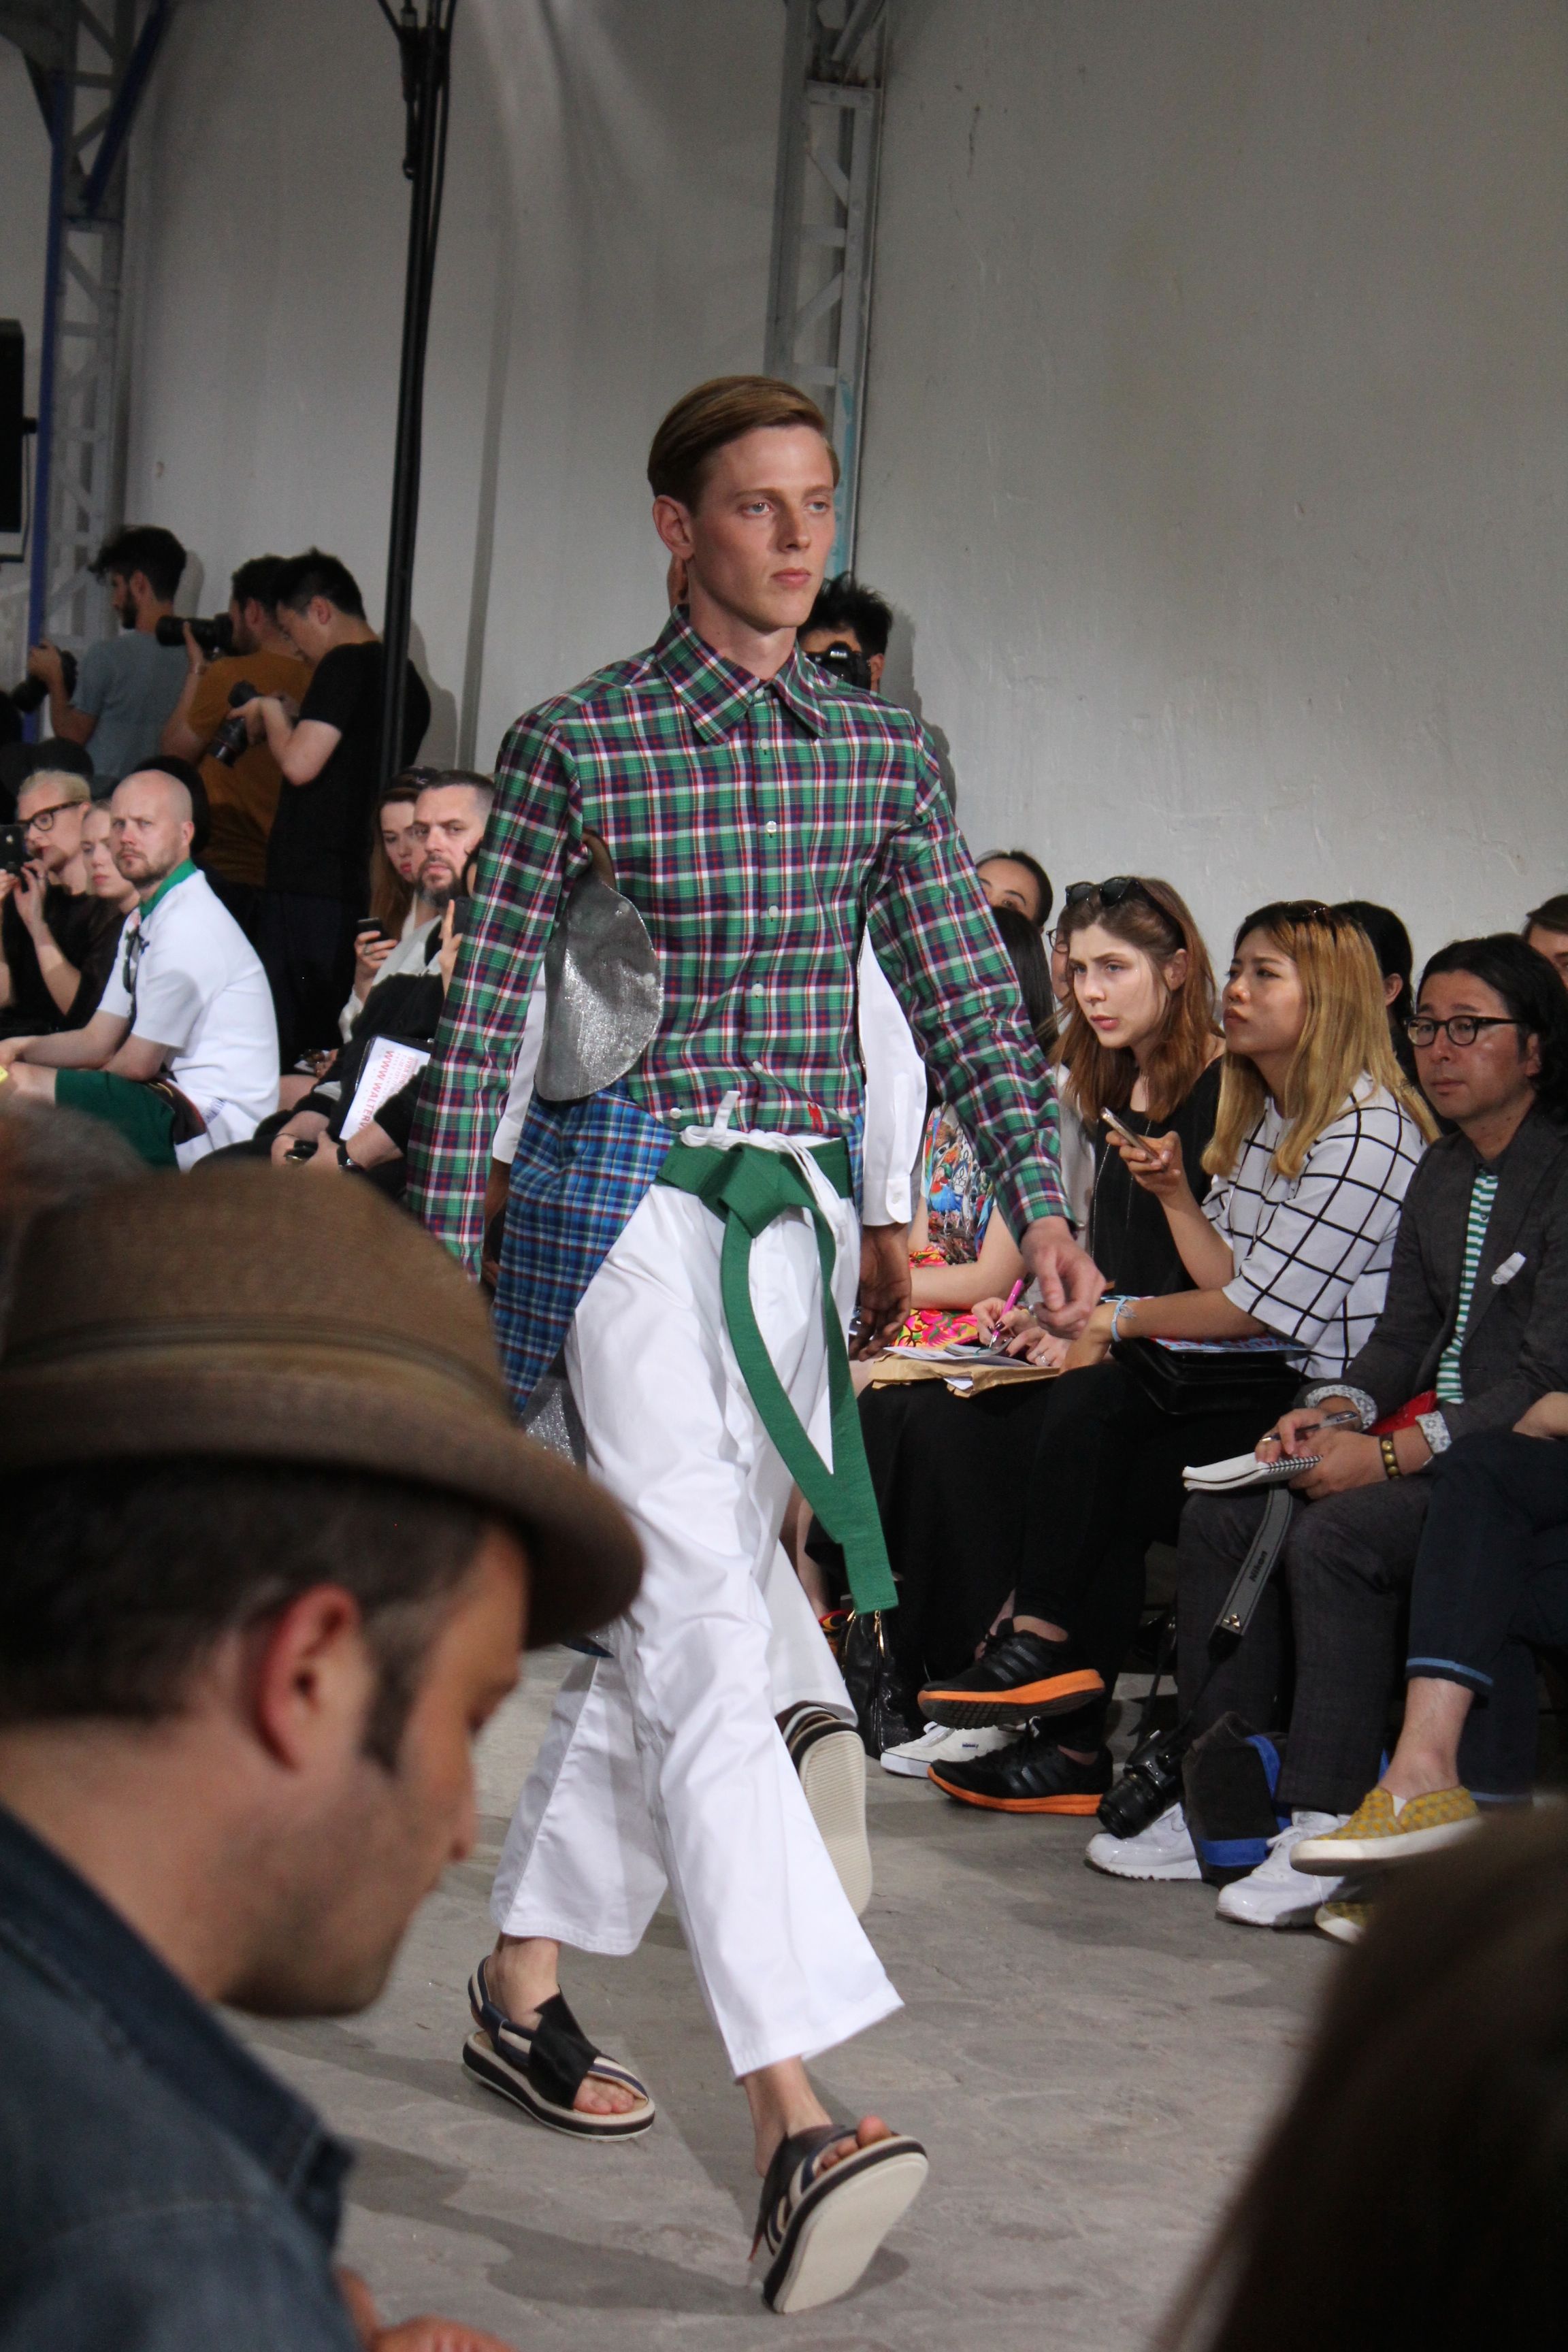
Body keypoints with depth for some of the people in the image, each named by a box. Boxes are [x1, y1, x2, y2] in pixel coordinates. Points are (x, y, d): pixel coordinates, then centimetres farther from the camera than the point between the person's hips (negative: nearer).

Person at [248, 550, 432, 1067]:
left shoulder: (346, 665, -11)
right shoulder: (408, 679, 15)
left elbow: (299, 764, -20)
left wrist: (270, 712, -2)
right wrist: (293, 721, 22)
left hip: (309, 884, -9)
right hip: (364, 884, 9)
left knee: (285, 1042, -5)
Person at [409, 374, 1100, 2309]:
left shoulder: (885, 750, 10)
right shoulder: (577, 745, -3)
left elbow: (963, 992, 9)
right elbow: (480, 1018, -1)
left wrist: (1037, 1199, -4)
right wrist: (442, 1255, -5)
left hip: (804, 1218, 5)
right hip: (631, 1197, -5)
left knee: (674, 1622, 12)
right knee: (703, 1633, -16)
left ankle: (520, 1980, 30)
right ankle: (796, 2125, -26)